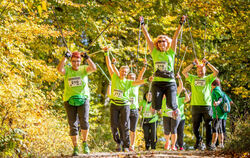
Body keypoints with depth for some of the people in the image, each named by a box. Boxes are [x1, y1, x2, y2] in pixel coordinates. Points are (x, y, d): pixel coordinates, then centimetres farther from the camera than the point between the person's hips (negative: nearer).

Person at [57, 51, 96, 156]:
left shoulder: (84, 69, 6)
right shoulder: (67, 70, 4)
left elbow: (94, 68, -12)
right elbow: (59, 69, -18)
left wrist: (87, 58, -19)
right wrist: (65, 57, -19)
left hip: (83, 99, -1)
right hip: (69, 100, 1)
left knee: (84, 121, -20)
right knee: (73, 125, 1)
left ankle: (85, 143, 0)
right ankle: (75, 148, 8)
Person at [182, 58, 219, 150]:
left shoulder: (208, 79, 13)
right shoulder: (193, 79, 16)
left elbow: (216, 72, -1)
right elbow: (184, 72, 5)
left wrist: (207, 63, -2)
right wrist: (193, 64, 1)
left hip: (206, 105, -1)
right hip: (195, 105, 1)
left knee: (208, 126, -3)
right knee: (195, 126, 3)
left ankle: (208, 144, 3)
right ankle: (199, 141, 21)